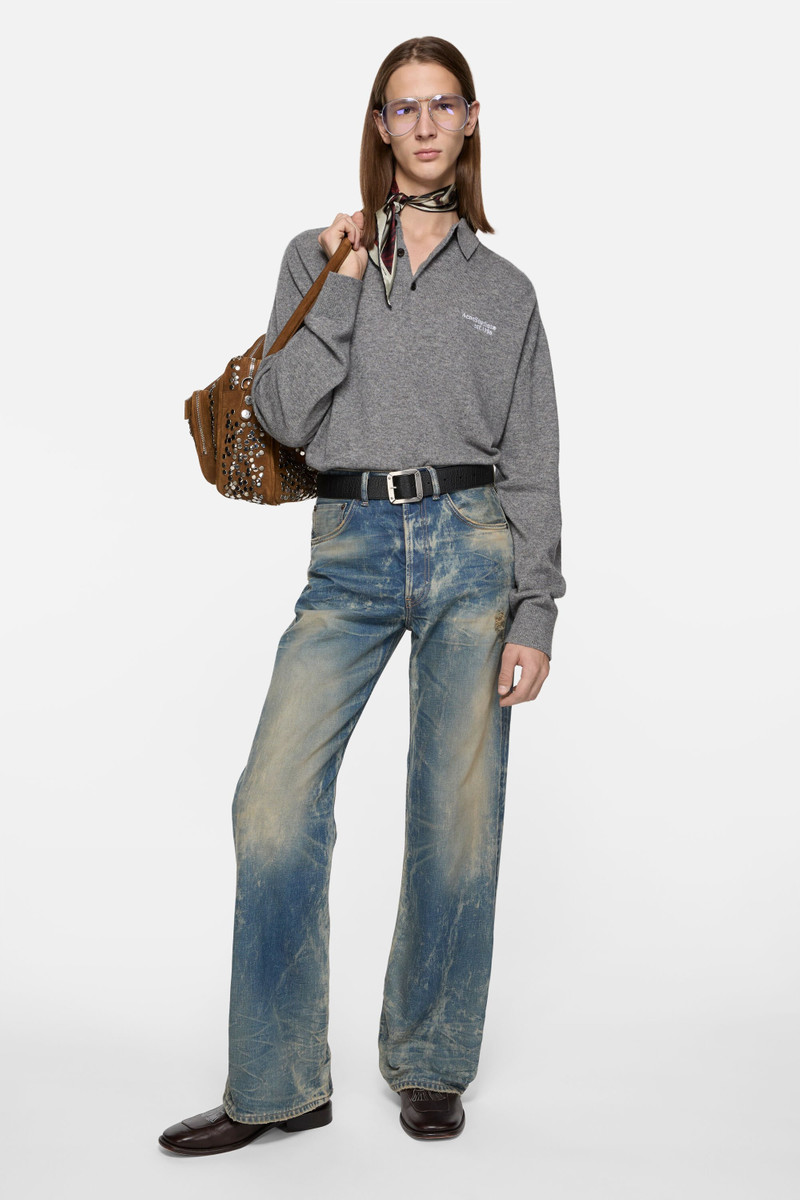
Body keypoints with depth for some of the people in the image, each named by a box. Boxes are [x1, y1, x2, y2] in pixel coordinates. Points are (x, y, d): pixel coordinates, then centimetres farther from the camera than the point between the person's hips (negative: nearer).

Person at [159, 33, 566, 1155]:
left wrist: (535, 616, 0)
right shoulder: (318, 256, 13)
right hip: (350, 554, 0)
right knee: (275, 801, -9)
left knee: (457, 815, 2)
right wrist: (340, 284, -6)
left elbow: (532, 464, 8)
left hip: (470, 546, 0)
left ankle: (431, 1064, 20)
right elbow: (284, 417, 0)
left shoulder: (504, 288, 12)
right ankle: (277, 1084, 5)